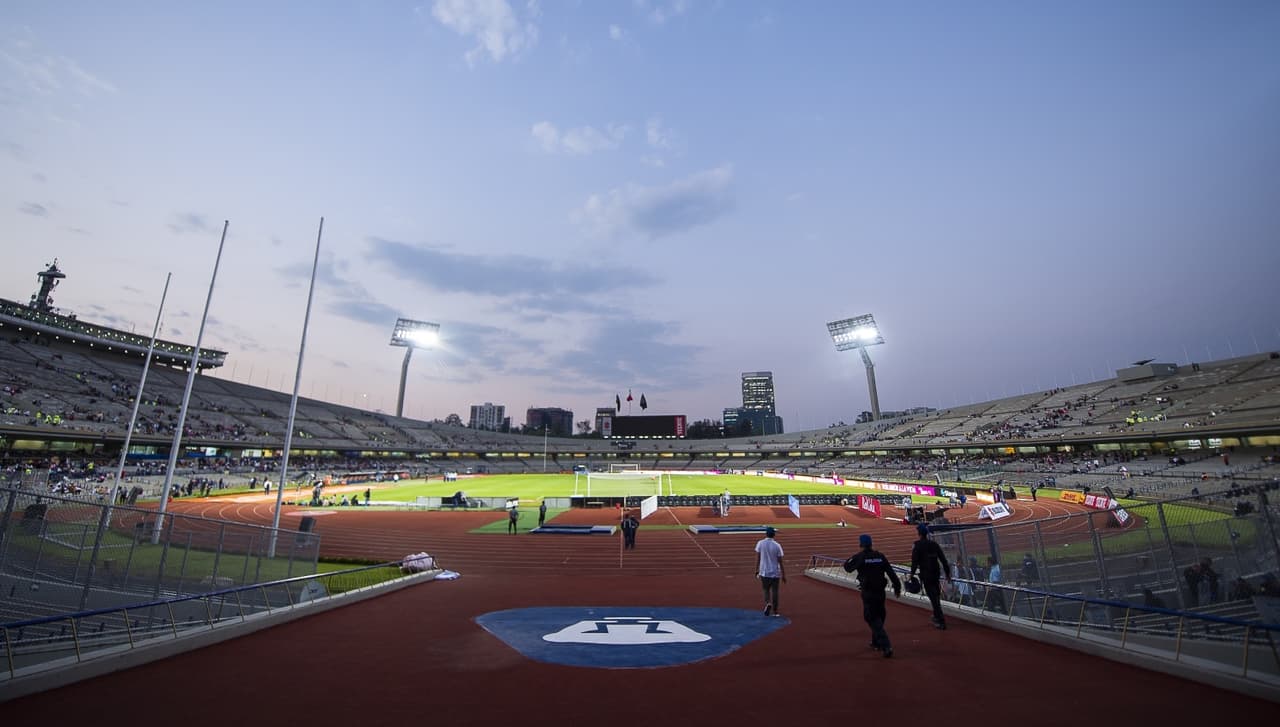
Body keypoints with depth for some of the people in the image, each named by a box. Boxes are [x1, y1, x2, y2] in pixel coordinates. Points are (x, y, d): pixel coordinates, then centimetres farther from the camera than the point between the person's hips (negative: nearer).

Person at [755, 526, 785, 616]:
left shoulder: (760, 543, -6)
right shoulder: (777, 545, -9)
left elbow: (757, 558, -2)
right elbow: (780, 562, -5)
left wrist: (757, 570, 9)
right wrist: (783, 575, 3)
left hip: (764, 572, 0)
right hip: (775, 573, 0)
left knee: (766, 590, 15)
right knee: (774, 591, 12)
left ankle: (768, 603, -10)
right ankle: (774, 611, 17)